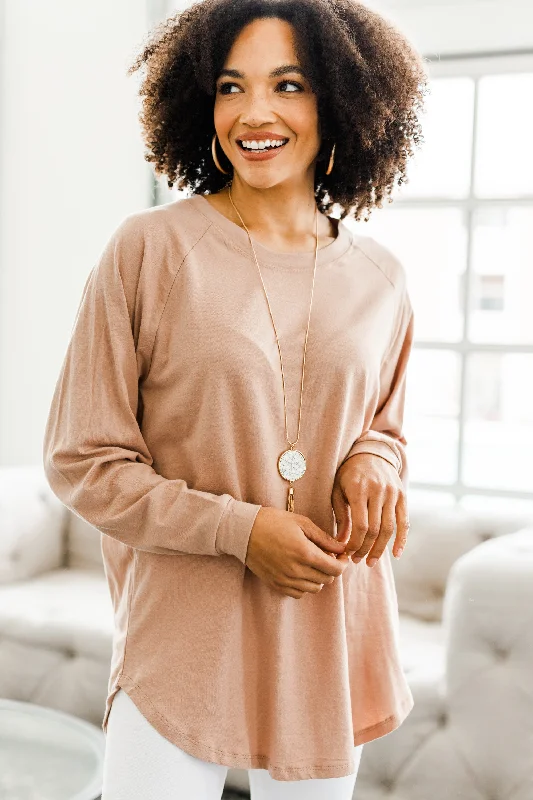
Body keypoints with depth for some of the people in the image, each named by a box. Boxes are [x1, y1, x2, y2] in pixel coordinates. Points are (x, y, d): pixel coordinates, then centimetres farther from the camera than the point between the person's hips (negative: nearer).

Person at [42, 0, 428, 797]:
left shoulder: (379, 277, 3)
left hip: (332, 645, 4)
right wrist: (240, 528, -16)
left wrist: (374, 463, -6)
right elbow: (82, 462, -7)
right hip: (183, 645, -3)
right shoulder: (147, 249, -9)